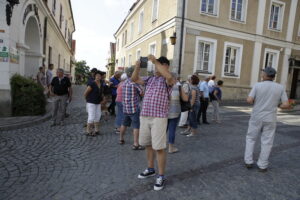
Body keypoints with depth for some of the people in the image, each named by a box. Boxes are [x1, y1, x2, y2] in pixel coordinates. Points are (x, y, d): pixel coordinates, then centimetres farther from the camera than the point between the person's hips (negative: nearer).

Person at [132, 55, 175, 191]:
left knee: (159, 148, -1)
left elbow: (169, 77, -26)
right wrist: (138, 66, -5)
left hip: (159, 118, -6)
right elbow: (134, 79, 11)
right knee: (147, 145, 17)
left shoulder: (167, 80, -2)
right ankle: (150, 169, 35)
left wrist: (155, 61, -21)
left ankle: (161, 177, 14)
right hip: (144, 116, 6)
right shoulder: (150, 79, 14)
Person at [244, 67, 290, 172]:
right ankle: (262, 166, 16)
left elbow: (249, 100, -15)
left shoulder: (257, 85, -7)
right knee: (267, 143, 10)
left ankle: (248, 162, 15)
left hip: (256, 118, -1)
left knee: (250, 138, 14)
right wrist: (276, 105, 15)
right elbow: (286, 105, -5)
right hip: (270, 119, 1)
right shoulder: (280, 87, -2)